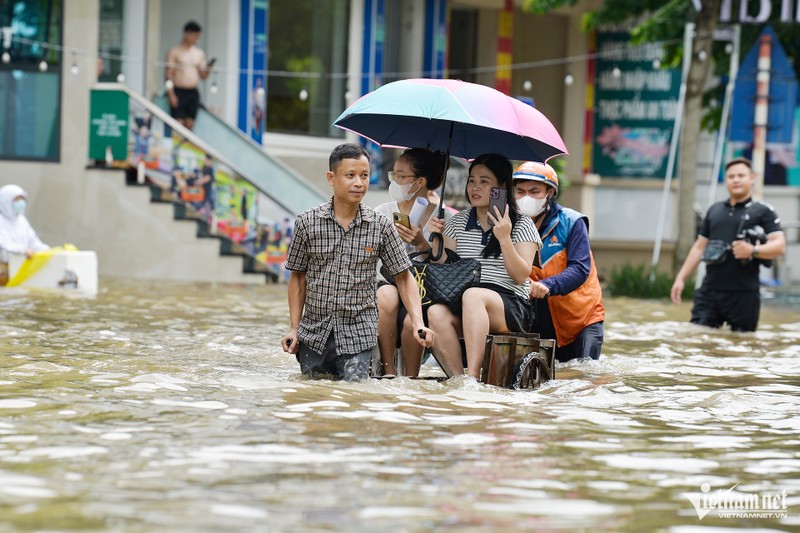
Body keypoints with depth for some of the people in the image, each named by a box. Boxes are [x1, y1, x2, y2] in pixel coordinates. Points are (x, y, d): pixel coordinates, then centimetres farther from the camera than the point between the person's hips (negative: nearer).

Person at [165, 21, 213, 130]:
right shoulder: (175, 51, -1)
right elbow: (169, 74, -5)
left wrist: (208, 68, -7)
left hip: (193, 92, 5)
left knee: (190, 124, 2)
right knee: (178, 123, -11)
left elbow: (203, 76, 15)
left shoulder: (199, 53, 14)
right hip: (178, 92, -5)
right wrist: (171, 94, -13)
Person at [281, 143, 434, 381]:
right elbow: (298, 277, 6)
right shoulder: (307, 223, -2)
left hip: (358, 335, -1)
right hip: (314, 332, 1)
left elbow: (403, 277, 3)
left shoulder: (380, 227, -2)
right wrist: (294, 328, 1)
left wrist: (418, 323, -10)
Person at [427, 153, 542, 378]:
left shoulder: (522, 225, 6)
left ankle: (472, 376, -47)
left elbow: (522, 276, -4)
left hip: (511, 306, -4)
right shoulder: (458, 221, 18)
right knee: (436, 313, -31)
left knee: (472, 295, -38)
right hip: (461, 306, 4)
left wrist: (504, 239, -15)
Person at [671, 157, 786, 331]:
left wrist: (753, 250, -24)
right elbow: (699, 246, 22)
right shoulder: (715, 210, 18)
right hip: (709, 292, 4)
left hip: (744, 295, -4)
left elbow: (779, 246, -7)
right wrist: (681, 278, 14)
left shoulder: (763, 211, 3)